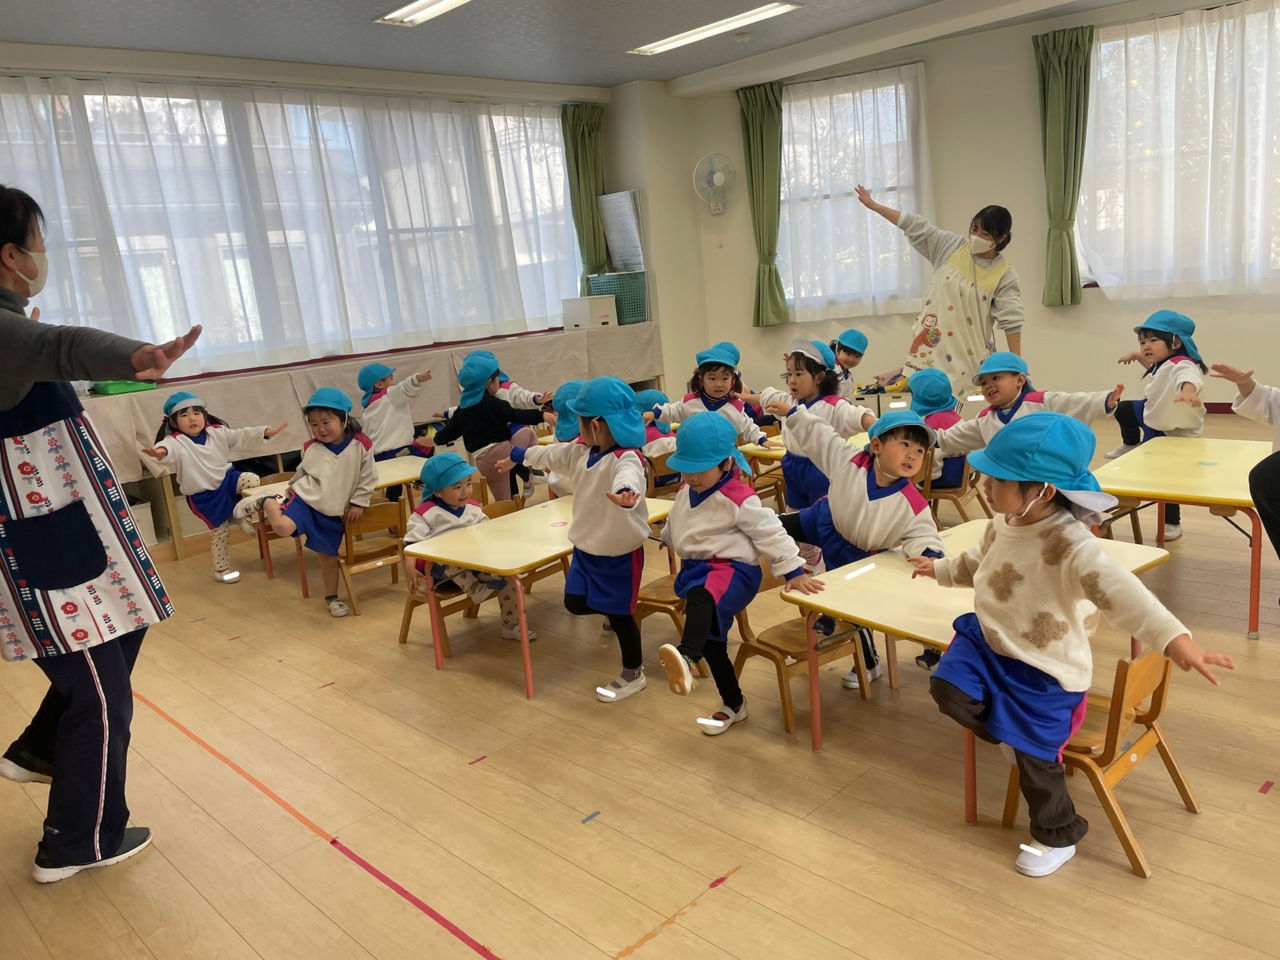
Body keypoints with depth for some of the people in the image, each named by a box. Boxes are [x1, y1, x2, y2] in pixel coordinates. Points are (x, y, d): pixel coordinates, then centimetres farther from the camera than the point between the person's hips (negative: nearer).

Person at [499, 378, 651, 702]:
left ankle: (634, 674, 27)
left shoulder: (627, 458, -28)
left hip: (621, 552, -7)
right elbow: (550, 454, 19)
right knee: (575, 603, 11)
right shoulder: (580, 451, -1)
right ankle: (609, 605, 43)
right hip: (585, 547, 7)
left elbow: (628, 478, -54)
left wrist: (625, 493, -78)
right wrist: (517, 456, 35)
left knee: (619, 613, 6)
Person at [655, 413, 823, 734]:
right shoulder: (687, 491, 8)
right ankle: (733, 704, 25)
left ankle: (686, 657, -67)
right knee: (711, 639, 9)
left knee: (701, 596, -41)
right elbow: (675, 527, 28)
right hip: (695, 568, 8)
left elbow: (771, 534, -13)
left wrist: (794, 572, -13)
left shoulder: (739, 499, -15)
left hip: (732, 569, -8)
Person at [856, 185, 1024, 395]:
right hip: (932, 345, 3)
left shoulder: (1005, 275, -9)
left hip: (969, 356, -3)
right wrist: (872, 205, 7)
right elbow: (915, 226, 3)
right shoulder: (951, 246, 0)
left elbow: (1011, 321, -10)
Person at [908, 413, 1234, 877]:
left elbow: (1117, 589, -46)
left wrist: (1174, 637, -59)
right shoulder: (1003, 524, -4)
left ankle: (1058, 838, 33)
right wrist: (941, 569, 35)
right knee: (948, 689, -12)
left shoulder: (1069, 544, -30)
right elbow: (980, 562, 20)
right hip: (991, 642, 7)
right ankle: (1012, 735, 19)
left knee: (1034, 758, 5)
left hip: (1045, 667, -6)